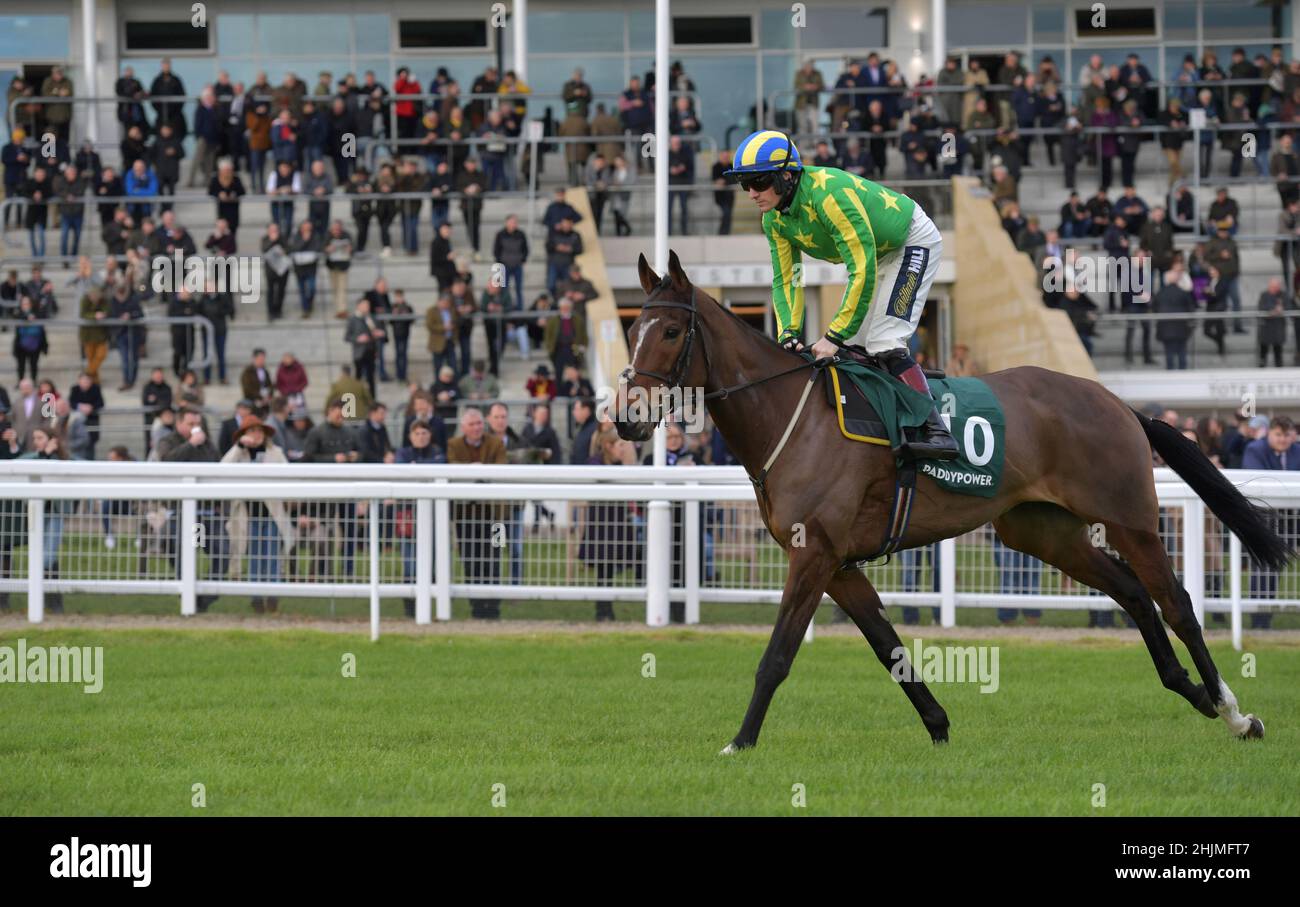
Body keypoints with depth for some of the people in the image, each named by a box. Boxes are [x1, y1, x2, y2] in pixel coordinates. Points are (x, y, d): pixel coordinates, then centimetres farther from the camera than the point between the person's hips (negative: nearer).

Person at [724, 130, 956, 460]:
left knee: (883, 340, -22)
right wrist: (789, 334, -21)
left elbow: (862, 272, -37)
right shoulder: (774, 219, -10)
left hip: (913, 243, -9)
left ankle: (934, 431, -22)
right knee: (849, 347, 5)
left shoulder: (829, 194, -37)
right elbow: (785, 279, -5)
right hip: (875, 253, 9)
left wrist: (835, 336, -35)